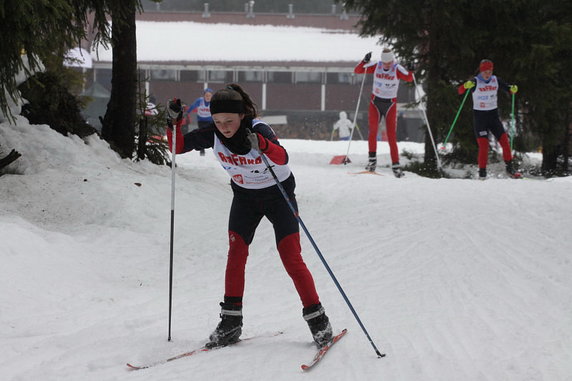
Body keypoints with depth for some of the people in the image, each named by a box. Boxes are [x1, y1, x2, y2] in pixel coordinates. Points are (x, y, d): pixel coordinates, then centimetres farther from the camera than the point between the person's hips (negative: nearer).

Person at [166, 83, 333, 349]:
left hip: (278, 195, -4)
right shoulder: (212, 134, -17)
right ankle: (231, 322, 1)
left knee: (292, 260, -9)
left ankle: (317, 318, 1)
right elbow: (178, 146, -10)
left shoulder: (258, 130, -31)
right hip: (245, 197, 4)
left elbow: (282, 158, -49)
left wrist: (261, 145, -67)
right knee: (236, 255, -7)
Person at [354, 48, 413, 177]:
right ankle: (372, 159, -9)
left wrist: (410, 70, -38)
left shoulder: (397, 69, -9)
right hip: (375, 103, 1)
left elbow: (409, 78, -20)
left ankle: (395, 165, 1)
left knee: (392, 136, -3)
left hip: (390, 105, -1)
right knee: (373, 130, -18)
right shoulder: (376, 66, -4)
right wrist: (365, 61, -20)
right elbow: (357, 71, -4)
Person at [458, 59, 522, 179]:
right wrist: (466, 86, -46)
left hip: (493, 115, 4)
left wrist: (513, 89, -18)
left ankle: (509, 168, 11)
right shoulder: (475, 81, -11)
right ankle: (482, 172, -2)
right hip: (479, 115, -4)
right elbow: (460, 91, -24)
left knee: (504, 140, -3)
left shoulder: (496, 80, 2)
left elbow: (508, 89, 6)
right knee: (483, 144, -12)